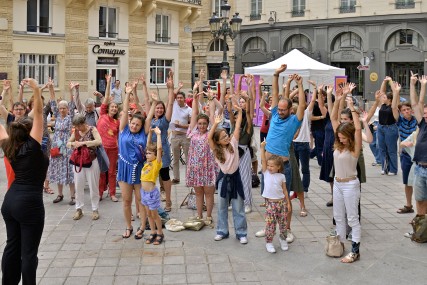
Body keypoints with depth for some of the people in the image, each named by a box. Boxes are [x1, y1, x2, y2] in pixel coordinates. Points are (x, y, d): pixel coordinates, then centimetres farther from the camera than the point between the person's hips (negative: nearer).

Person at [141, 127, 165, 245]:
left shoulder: (157, 163, -12)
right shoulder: (148, 162, 5)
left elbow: (159, 148, -25)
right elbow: (148, 146, 11)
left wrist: (158, 134, -20)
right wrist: (150, 133, 5)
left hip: (152, 192, -7)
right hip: (144, 191, 7)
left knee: (154, 214, 4)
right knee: (149, 214, 14)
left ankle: (160, 234, 18)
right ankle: (153, 233, 25)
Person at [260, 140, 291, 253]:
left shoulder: (281, 176, 0)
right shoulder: (266, 173, 0)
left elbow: (284, 190, 6)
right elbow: (263, 160, -11)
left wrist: (288, 202, 7)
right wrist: (262, 148, -18)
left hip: (281, 202, 1)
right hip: (270, 203, -1)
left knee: (282, 222, 10)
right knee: (270, 223, -2)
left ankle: (283, 238, 30)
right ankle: (268, 242, 10)